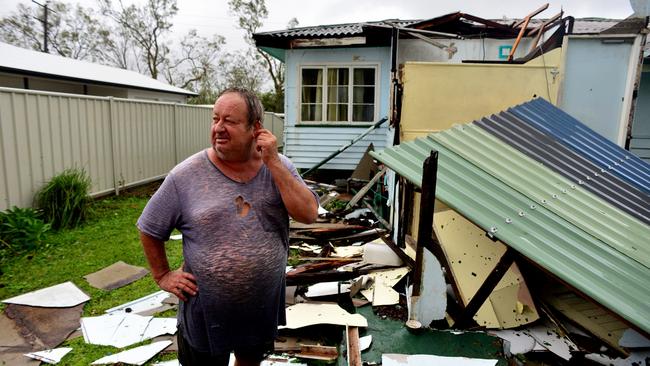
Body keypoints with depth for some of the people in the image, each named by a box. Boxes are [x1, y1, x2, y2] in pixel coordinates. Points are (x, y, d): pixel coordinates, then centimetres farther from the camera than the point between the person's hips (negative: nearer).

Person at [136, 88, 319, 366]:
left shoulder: (279, 166, -7)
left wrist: (273, 163, -22)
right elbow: (149, 229, -1)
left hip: (265, 304, 3)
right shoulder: (185, 175, -13)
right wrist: (163, 276, -3)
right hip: (205, 310, -2)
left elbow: (309, 215, -19)